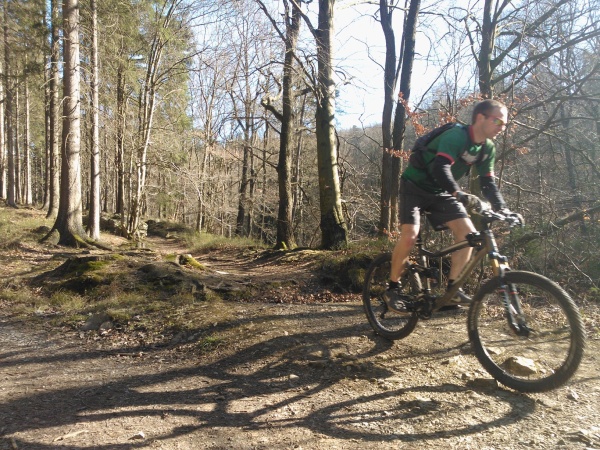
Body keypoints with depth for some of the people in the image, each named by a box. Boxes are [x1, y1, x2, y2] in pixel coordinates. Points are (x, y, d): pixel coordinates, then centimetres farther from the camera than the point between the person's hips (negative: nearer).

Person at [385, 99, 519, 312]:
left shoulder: (487, 149, 0)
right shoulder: (457, 136, -24)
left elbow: (488, 183, 3)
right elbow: (440, 168, -39)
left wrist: (503, 208, -12)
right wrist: (460, 195, -51)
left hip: (440, 192, 7)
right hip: (416, 186, -7)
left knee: (468, 232, -10)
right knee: (410, 235, -24)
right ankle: (393, 288, -5)